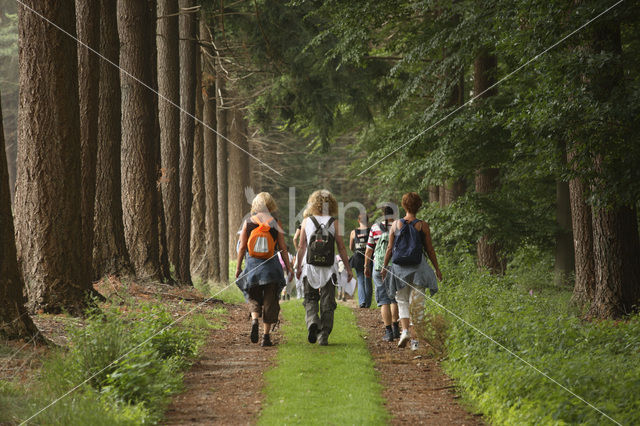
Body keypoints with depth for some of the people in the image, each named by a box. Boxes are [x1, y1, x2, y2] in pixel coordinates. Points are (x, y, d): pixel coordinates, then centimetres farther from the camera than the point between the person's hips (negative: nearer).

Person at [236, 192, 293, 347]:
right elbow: (282, 248, -1)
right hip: (271, 266, -1)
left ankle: (254, 320, -11)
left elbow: (242, 247, 0)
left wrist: (238, 267, 8)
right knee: (270, 301, 7)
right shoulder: (276, 223, -3)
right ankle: (266, 336, 5)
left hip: (253, 264, 1)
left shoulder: (248, 223, -2)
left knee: (254, 298, 17)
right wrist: (288, 266, 7)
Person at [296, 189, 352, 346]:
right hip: (329, 269, 0)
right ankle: (324, 335, 4)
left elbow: (301, 247, 1)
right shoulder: (334, 223, -3)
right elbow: (341, 248, -2)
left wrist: (298, 266, 10)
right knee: (327, 302, 7)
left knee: (310, 299, 12)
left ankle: (312, 321, -15)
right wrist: (348, 268, 5)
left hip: (310, 268, 0)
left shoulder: (306, 222, -1)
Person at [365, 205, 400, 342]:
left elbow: (369, 250, 3)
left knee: (384, 300, 1)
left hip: (379, 267, -1)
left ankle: (388, 332, -5)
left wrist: (366, 266, 14)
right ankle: (396, 328, 19)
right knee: (395, 298, 18)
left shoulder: (375, 228, -1)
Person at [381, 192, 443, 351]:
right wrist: (437, 268, 10)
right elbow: (429, 249, 1)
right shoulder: (423, 226, -3)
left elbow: (390, 249, 2)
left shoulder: (396, 224, 0)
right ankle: (414, 338, 1)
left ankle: (405, 330, -11)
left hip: (399, 267, 1)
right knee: (417, 304, 5)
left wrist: (384, 266, 13)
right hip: (418, 268, -1)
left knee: (402, 301, 12)